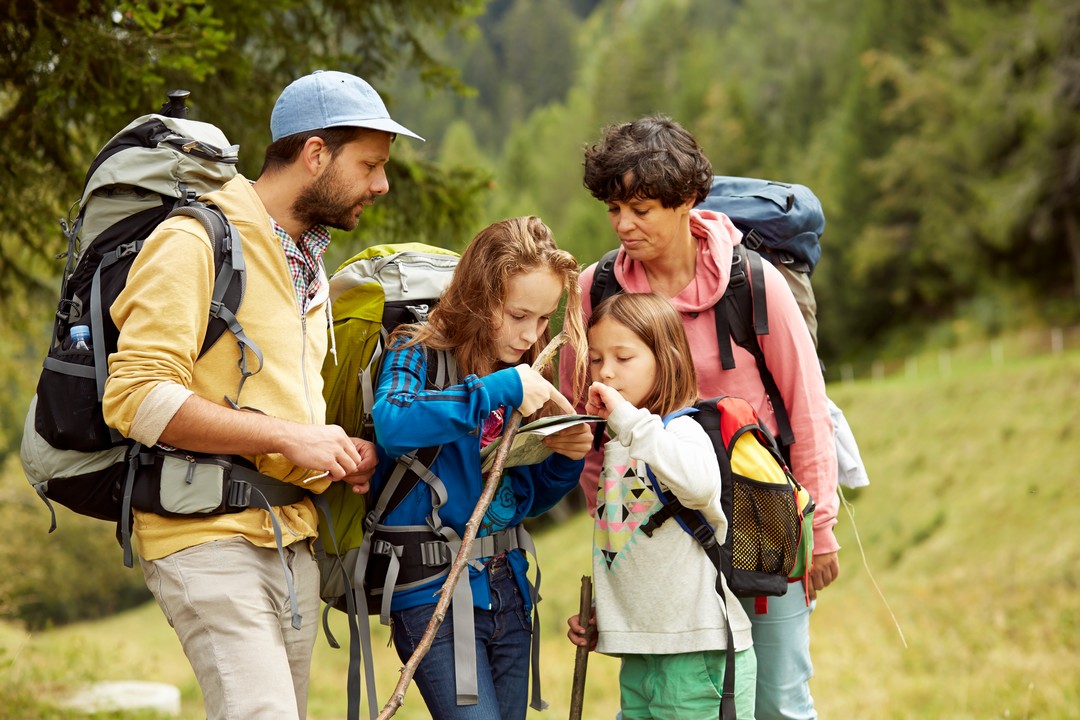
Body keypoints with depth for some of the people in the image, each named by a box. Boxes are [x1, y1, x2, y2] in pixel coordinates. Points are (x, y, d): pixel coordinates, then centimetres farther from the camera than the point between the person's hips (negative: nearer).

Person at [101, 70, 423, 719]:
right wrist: (287, 437, -18)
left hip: (294, 537, 8)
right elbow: (137, 397, -17)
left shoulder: (310, 263, 22)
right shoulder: (193, 243, -8)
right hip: (211, 537, -8)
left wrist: (340, 449, 11)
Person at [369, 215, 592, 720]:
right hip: (437, 592, -7)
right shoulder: (420, 354, -6)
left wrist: (566, 459, 0)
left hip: (508, 590, 7)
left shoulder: (518, 374, 12)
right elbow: (392, 424, -31)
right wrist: (499, 389, -29)